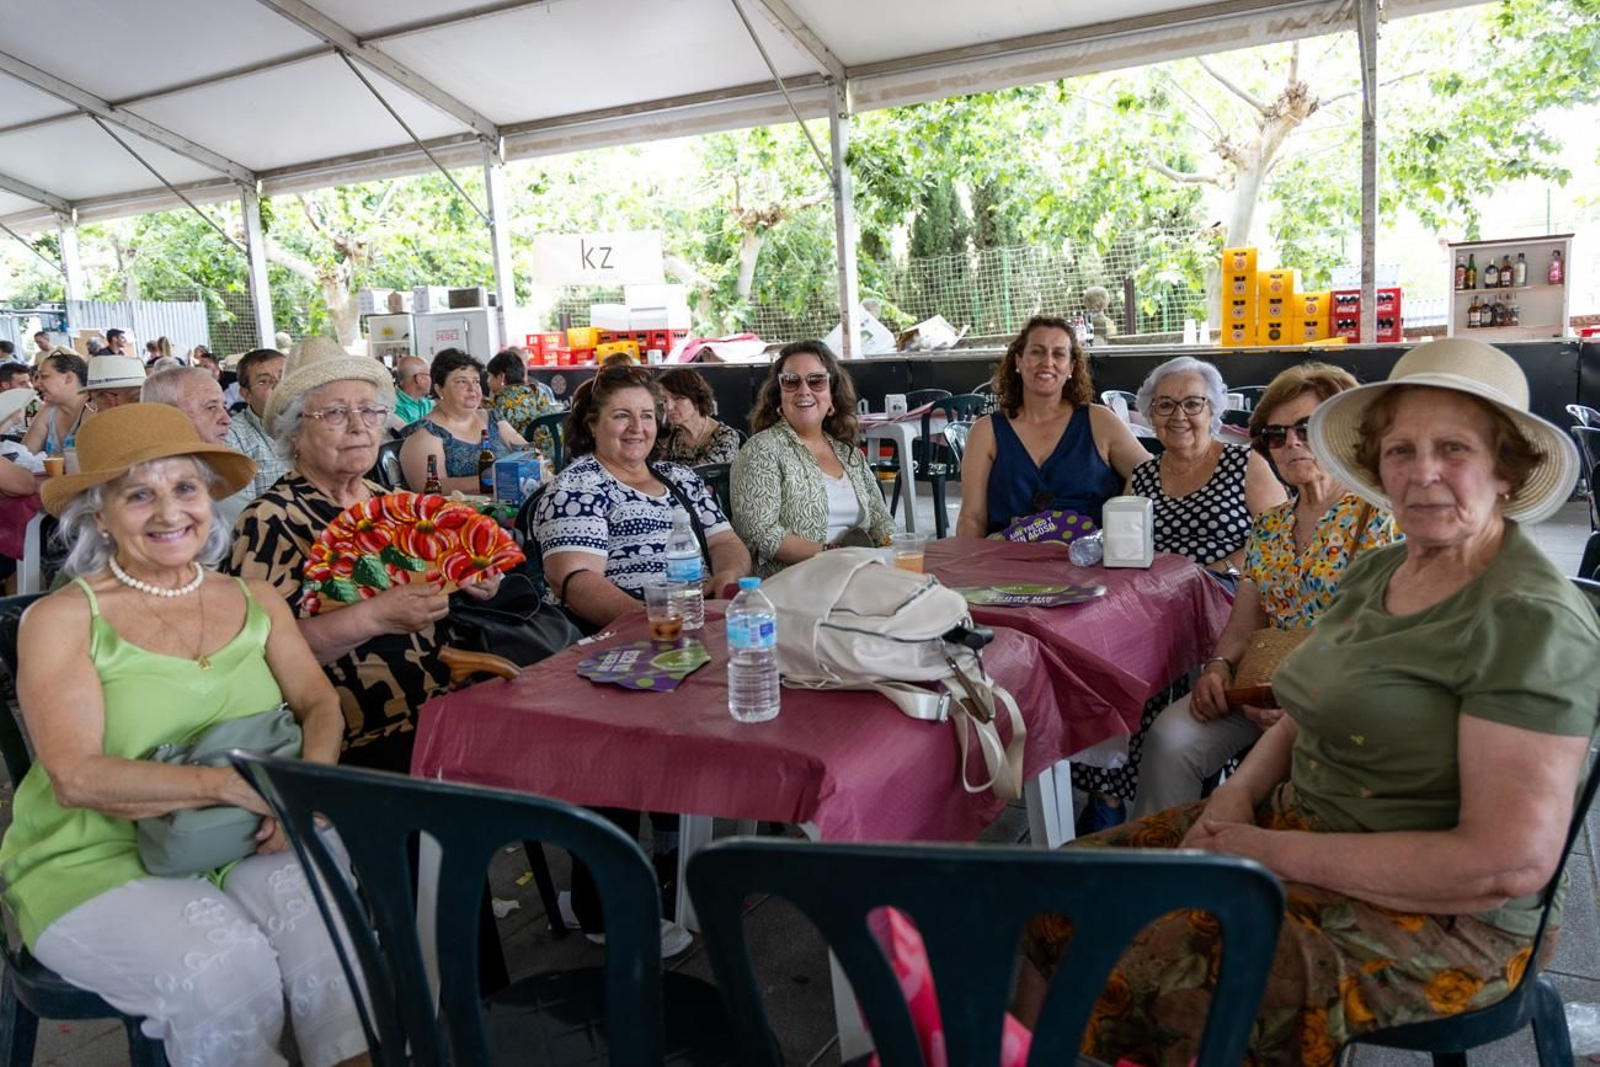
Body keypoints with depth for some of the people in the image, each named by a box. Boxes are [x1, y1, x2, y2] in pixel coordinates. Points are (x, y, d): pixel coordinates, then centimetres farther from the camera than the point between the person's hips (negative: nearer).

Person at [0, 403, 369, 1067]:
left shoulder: (255, 601, 9)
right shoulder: (63, 619, -4)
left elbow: (320, 706, 2)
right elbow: (76, 777, -14)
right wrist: (232, 784, -24)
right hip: (99, 862, -2)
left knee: (330, 925, -27)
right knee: (222, 970, -29)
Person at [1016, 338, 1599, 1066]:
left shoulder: (1530, 621, -18)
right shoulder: (1374, 572, 7)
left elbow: (1512, 862, -23)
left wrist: (1274, 852, -20)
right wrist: (1237, 794, -4)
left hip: (1436, 917, -8)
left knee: (1135, 995, -23)